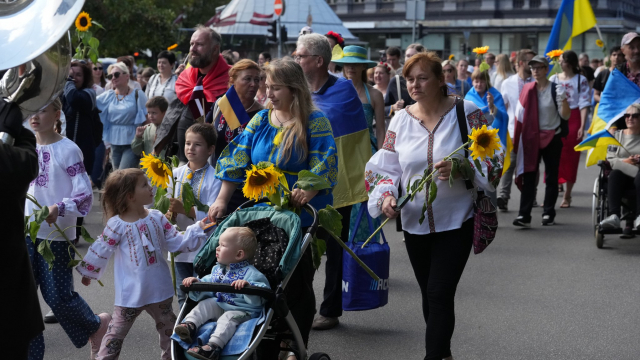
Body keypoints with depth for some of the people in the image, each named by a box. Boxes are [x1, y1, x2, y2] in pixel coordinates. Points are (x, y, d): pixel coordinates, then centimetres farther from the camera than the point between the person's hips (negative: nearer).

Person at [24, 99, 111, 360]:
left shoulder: (67, 150, -10)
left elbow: (85, 194, -15)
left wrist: (59, 208, -30)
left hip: (57, 233, -5)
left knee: (57, 295, 0)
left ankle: (96, 325, 29)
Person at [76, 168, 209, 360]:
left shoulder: (157, 218, -2)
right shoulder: (117, 225, -16)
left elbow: (177, 242, 1)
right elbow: (100, 251, -6)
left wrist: (199, 229, -7)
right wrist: (89, 273, 4)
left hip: (159, 290, 5)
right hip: (130, 293, -5)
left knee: (169, 329, 19)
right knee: (116, 332, 7)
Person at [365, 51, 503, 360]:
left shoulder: (466, 112, -8)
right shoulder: (401, 119, 3)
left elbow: (492, 161, -8)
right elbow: (386, 166, 4)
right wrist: (386, 194, -16)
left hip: (455, 222, -4)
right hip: (415, 223, 4)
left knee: (439, 296, -9)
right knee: (429, 296, 15)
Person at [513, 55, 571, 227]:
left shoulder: (556, 89, -5)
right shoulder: (527, 89, 2)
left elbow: (565, 116, -8)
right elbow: (521, 114, 9)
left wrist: (563, 99, -24)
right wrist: (519, 139, 5)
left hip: (552, 138, -2)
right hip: (532, 138, 2)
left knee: (551, 176, 7)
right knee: (529, 176, -5)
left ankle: (548, 213, 16)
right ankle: (524, 215, -9)